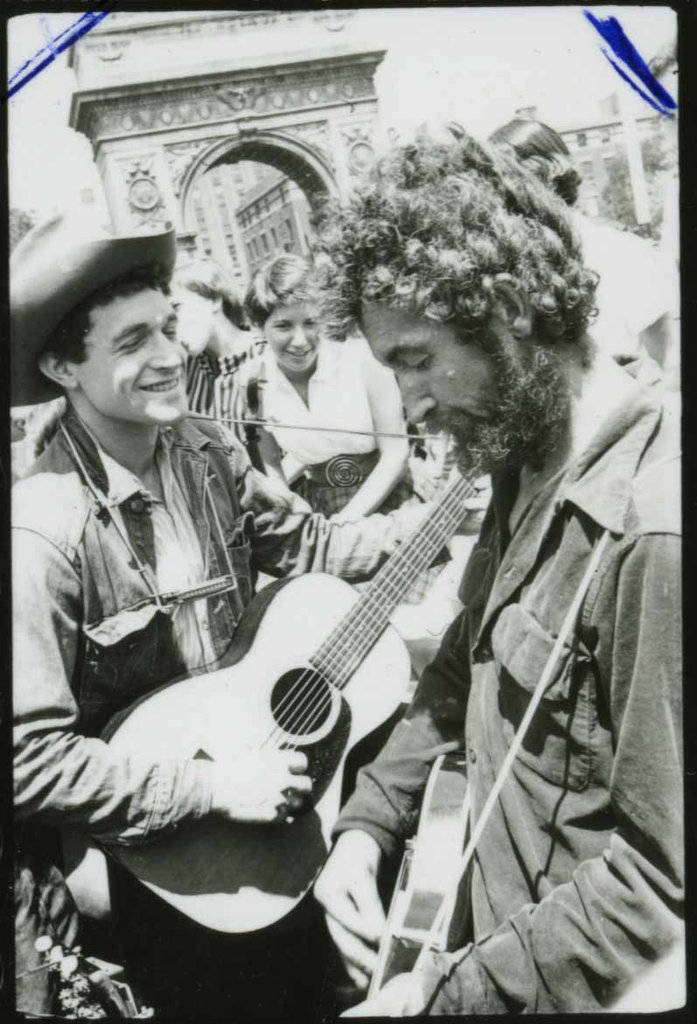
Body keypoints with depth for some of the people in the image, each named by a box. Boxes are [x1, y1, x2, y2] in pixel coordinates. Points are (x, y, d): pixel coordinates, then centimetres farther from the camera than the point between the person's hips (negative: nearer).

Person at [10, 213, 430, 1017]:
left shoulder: (206, 452, -5)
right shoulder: (42, 534, -26)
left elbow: (308, 546, 4)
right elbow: (31, 758, -25)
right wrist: (210, 789, -24)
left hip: (252, 744, 6)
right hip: (141, 850, -6)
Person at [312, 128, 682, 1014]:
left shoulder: (655, 533, -30)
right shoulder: (527, 465, -1)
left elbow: (664, 882, -26)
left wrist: (451, 993, -19)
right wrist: (368, 823, 0)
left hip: (570, 986, -7)